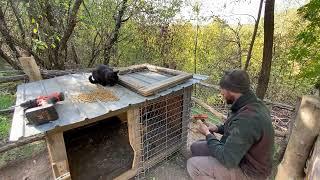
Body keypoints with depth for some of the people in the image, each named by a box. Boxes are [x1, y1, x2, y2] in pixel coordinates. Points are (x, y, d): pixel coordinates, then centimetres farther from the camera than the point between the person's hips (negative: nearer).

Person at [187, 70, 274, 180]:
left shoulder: (247, 119, -37)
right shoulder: (252, 104, -5)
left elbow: (227, 159, -31)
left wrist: (207, 134, -17)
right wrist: (217, 128, 0)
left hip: (248, 169, -8)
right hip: (240, 152, 9)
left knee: (193, 165, -14)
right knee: (196, 147, 8)